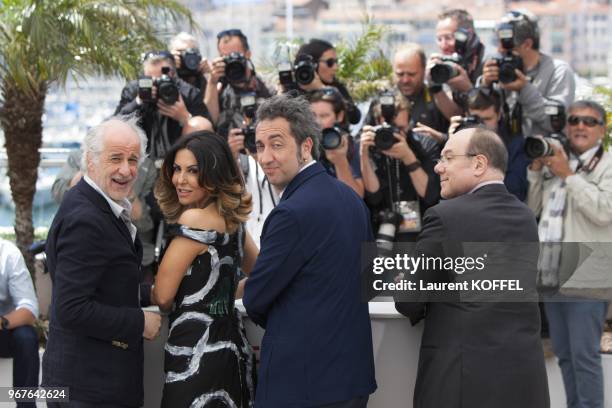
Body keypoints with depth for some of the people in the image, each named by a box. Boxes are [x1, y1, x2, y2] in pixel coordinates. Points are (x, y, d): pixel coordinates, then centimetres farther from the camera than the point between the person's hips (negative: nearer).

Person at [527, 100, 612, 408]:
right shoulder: (554, 160, 15)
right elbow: (533, 208, 17)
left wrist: (568, 175, -13)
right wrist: (535, 169, 4)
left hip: (586, 277, -6)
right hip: (552, 272, 7)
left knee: (584, 354, -8)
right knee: (563, 353, 12)